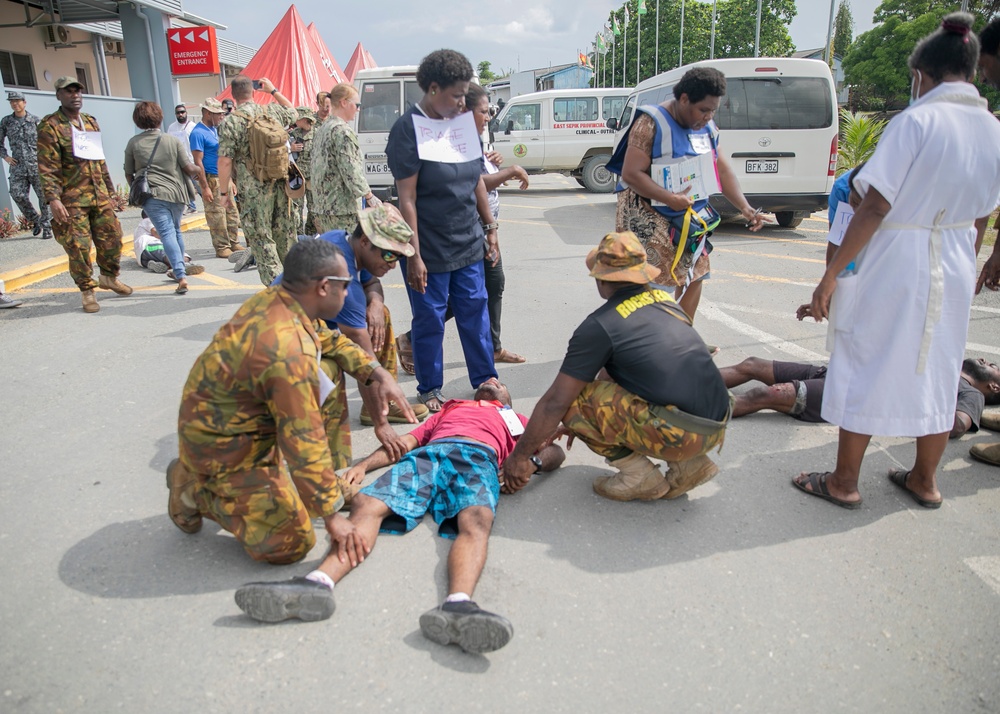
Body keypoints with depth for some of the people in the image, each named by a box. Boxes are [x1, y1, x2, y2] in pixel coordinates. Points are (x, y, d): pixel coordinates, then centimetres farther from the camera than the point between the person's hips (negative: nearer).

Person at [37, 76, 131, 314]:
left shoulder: (90, 122, 15)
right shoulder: (50, 126, -6)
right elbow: (47, 167, -11)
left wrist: (109, 189, 20)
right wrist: (52, 198, -20)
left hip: (100, 196, 6)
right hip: (72, 199, -6)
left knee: (112, 238, 9)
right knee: (78, 246, -3)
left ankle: (109, 277, 32)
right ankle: (87, 291, 9)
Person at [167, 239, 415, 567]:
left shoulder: (274, 298, -8)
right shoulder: (289, 352, -34)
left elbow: (329, 340, 12)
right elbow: (305, 444, -29)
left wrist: (377, 373, 0)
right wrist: (332, 517, -19)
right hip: (222, 446, -9)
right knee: (292, 543, -5)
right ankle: (194, 490, 6)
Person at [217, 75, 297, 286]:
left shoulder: (231, 122, -9)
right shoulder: (272, 112, 4)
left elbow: (225, 161, -11)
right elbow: (292, 112, 28)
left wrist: (224, 192, -2)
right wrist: (273, 90, 35)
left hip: (253, 191, -5)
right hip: (280, 185, 5)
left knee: (261, 238, 2)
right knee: (286, 234, 14)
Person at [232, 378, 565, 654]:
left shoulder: (515, 418, 39)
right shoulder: (449, 408, 42)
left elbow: (554, 450, 24)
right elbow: (406, 441, 28)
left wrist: (531, 461, -1)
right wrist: (363, 465, 9)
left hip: (478, 456, -2)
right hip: (428, 453, 3)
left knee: (476, 520, -36)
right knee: (366, 503, -27)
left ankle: (458, 605, -61)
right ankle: (317, 582, -48)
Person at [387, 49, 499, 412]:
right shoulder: (408, 129, -12)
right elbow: (406, 199, -15)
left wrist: (490, 228, 15)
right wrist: (414, 256, -18)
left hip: (468, 245, 6)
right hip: (430, 250, -6)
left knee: (475, 313, 12)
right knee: (430, 320, 6)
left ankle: (486, 382, 27)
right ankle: (429, 390, 24)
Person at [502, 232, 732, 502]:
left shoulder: (598, 326, -8)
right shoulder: (662, 296, 14)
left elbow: (556, 401, -4)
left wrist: (520, 456, 8)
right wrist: (586, 420, 34)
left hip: (679, 434, -8)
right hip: (719, 426, 8)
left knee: (573, 401, -2)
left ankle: (640, 475, 3)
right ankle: (689, 463, 15)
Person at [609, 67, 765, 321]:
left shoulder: (708, 128, 5)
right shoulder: (652, 123, -17)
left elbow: (723, 170, 6)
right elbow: (630, 174, -23)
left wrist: (744, 207, -7)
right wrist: (670, 198, -33)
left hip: (690, 218, 8)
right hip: (649, 217, -8)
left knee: (694, 275, 14)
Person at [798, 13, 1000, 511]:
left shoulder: (918, 120, -15)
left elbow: (874, 208, -20)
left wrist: (832, 274, -17)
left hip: (893, 265, -6)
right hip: (954, 271, 7)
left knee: (866, 368, 5)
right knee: (936, 372, 17)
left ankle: (844, 483, 16)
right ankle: (924, 481, 31)